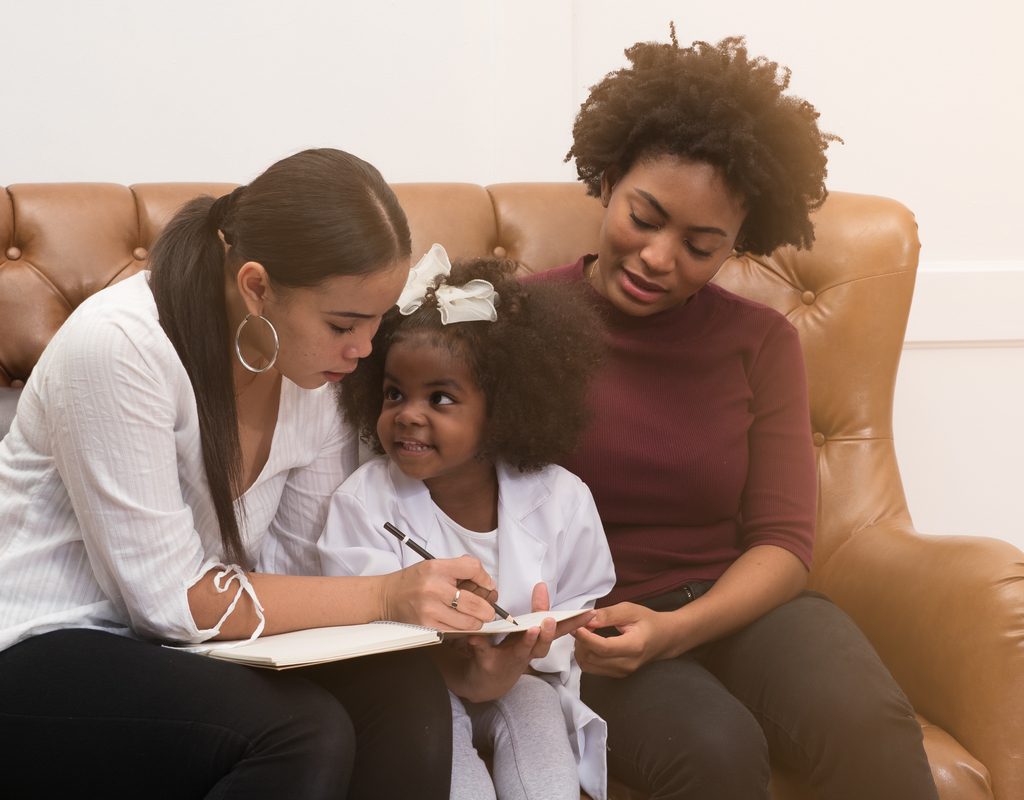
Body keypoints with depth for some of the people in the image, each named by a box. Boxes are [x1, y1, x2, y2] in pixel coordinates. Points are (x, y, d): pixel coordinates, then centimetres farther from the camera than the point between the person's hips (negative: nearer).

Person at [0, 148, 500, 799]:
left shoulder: (320, 361, -2)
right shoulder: (117, 348, -23)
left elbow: (307, 561, -2)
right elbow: (171, 599, -22)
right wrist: (384, 596, -26)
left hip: (179, 649, 6)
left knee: (407, 692, -19)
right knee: (303, 736, -30)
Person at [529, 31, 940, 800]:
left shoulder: (761, 341, 7)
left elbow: (783, 542, 1)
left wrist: (674, 629, -18)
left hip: (732, 609, 3)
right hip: (588, 627, -2)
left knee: (873, 729, -29)